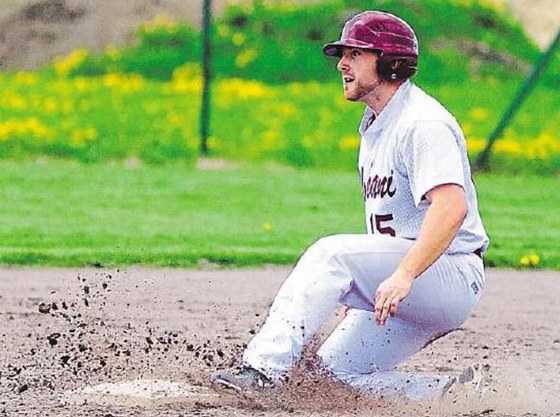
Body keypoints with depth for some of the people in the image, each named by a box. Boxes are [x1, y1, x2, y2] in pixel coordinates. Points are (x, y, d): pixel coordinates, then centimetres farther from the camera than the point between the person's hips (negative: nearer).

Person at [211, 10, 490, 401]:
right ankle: (461, 393, 5)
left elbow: (452, 207, -32)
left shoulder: (422, 123, -16)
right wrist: (361, 290, 21)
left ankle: (264, 368, -31)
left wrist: (404, 276, -41)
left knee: (331, 254, -25)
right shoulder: (375, 126, 16)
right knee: (337, 369, 3)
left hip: (453, 275, -10)